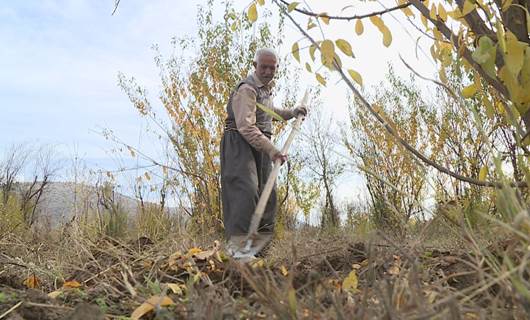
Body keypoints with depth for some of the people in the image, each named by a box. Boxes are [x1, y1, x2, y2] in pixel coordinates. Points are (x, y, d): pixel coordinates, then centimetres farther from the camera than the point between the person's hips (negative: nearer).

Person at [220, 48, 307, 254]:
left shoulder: (266, 88, 18)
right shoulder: (247, 89, -14)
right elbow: (246, 127, -26)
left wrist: (292, 113, 32)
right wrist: (271, 150, -32)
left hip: (260, 145, 10)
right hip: (240, 143, -9)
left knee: (267, 195, 6)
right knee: (246, 191, -24)